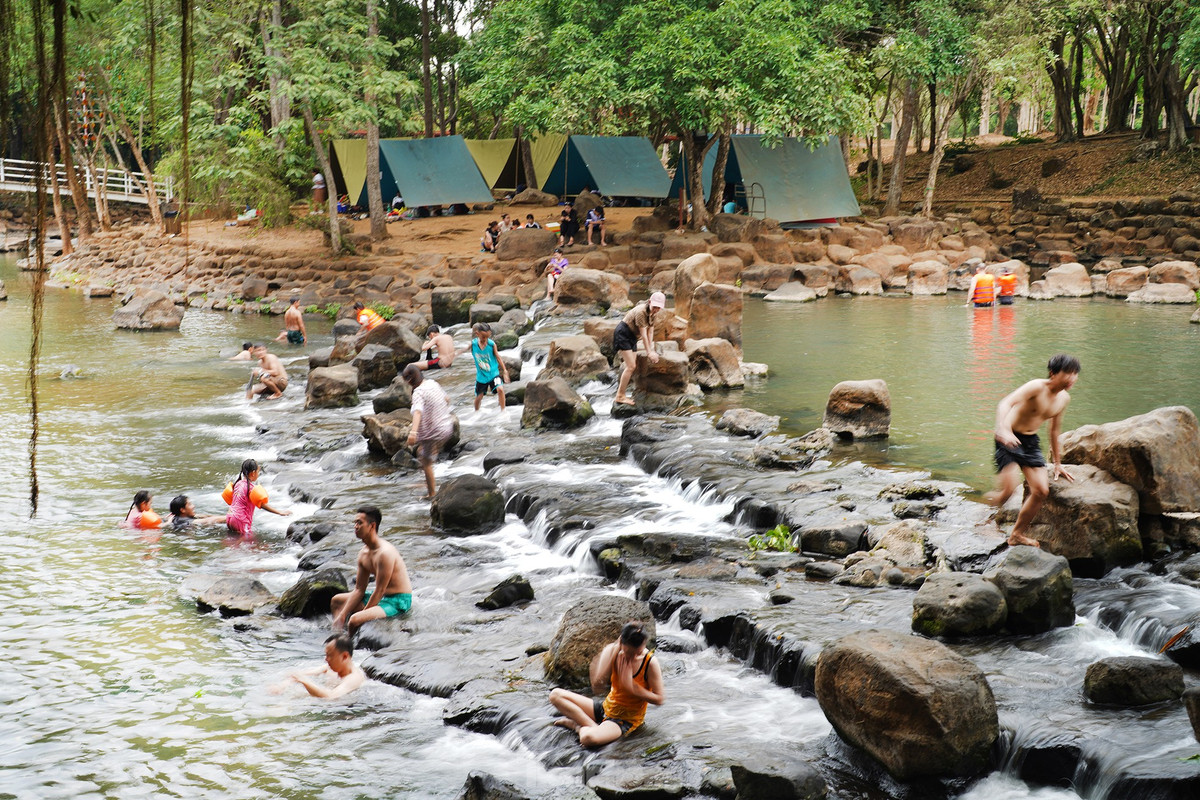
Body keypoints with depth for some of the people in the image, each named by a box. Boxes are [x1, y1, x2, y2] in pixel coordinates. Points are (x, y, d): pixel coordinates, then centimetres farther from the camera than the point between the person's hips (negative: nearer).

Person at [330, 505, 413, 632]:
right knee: (337, 600, 20)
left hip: (398, 602, -10)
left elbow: (380, 590, -22)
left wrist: (363, 614, -17)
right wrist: (342, 616, 3)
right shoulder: (363, 554, 6)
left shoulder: (385, 552, -23)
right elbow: (359, 590, 10)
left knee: (355, 621, -30)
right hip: (381, 597, 10)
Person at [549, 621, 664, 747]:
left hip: (626, 719, -6)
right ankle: (594, 726, -13)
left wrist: (632, 686, -22)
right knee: (556, 695, -4)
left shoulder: (650, 662, -19)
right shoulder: (613, 652, -10)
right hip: (606, 707, 6)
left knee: (588, 738, -37)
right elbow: (597, 686, -19)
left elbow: (659, 699, -13)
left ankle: (578, 725, -1)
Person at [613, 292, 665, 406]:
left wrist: (651, 350, -3)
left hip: (632, 337, 10)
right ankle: (620, 396, -12)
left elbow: (650, 332, 4)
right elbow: (643, 334, -24)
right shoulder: (641, 312, -26)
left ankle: (621, 394, 17)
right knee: (630, 366, -15)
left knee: (632, 366, 9)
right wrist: (649, 352, -21)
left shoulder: (652, 313, 1)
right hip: (623, 335, -10)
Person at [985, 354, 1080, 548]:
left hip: (1031, 441, 7)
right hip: (1009, 439, -7)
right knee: (1009, 489, -21)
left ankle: (1017, 534, 16)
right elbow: (1005, 403, -33)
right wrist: (1004, 430, -51)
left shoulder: (1064, 399, 5)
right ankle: (992, 499, 15)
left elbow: (1055, 430, 19)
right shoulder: (1037, 387, -20)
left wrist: (1057, 464, 25)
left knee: (1041, 491, 0)